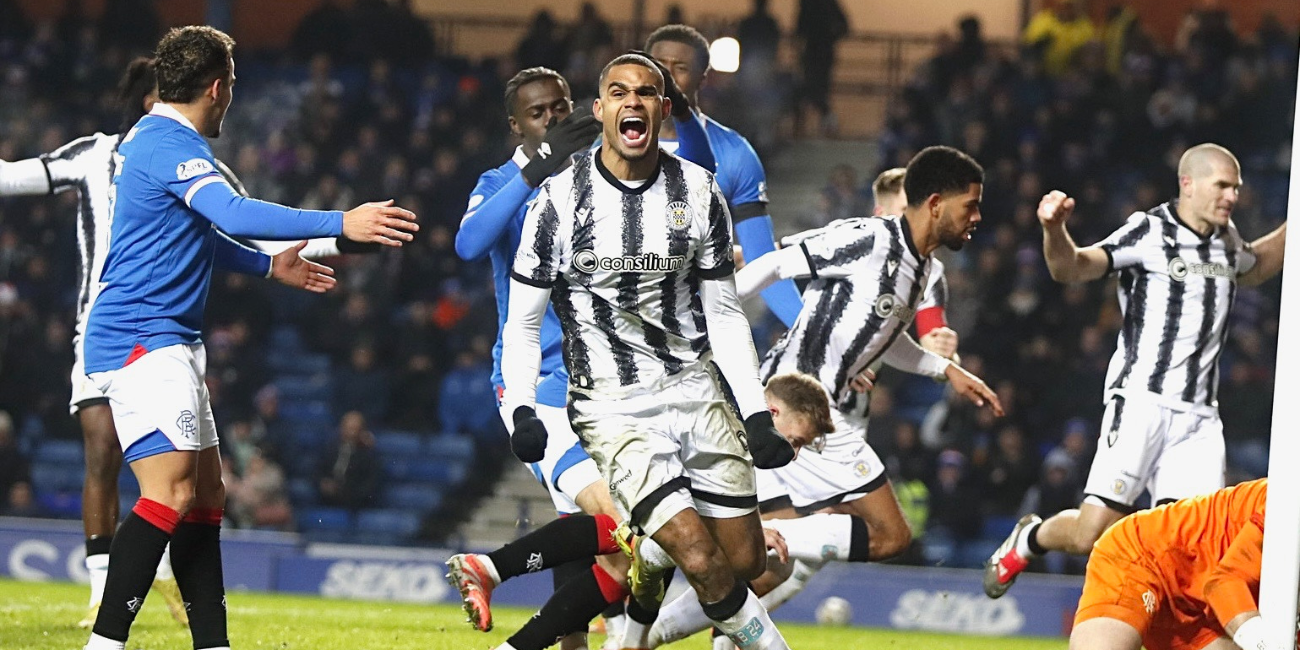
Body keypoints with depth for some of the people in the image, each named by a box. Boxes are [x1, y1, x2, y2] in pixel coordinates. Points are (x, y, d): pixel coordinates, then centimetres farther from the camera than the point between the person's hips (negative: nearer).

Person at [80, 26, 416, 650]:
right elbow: (235, 214, -31)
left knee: (205, 494, 9)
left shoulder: (150, 139, 19)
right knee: (172, 491, -19)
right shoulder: (170, 144, -15)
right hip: (141, 341, -11)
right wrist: (341, 224, -34)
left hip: (165, 344, 11)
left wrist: (269, 265, 46)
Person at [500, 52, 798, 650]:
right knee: (704, 562, -18)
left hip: (696, 391, 4)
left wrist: (756, 413, 2)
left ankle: (647, 559, 29)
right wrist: (520, 407, -13)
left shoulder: (698, 193, 3)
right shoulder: (561, 198, -6)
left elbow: (723, 313, 10)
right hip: (613, 408, -4)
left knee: (747, 561, 1)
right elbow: (523, 321, 2)